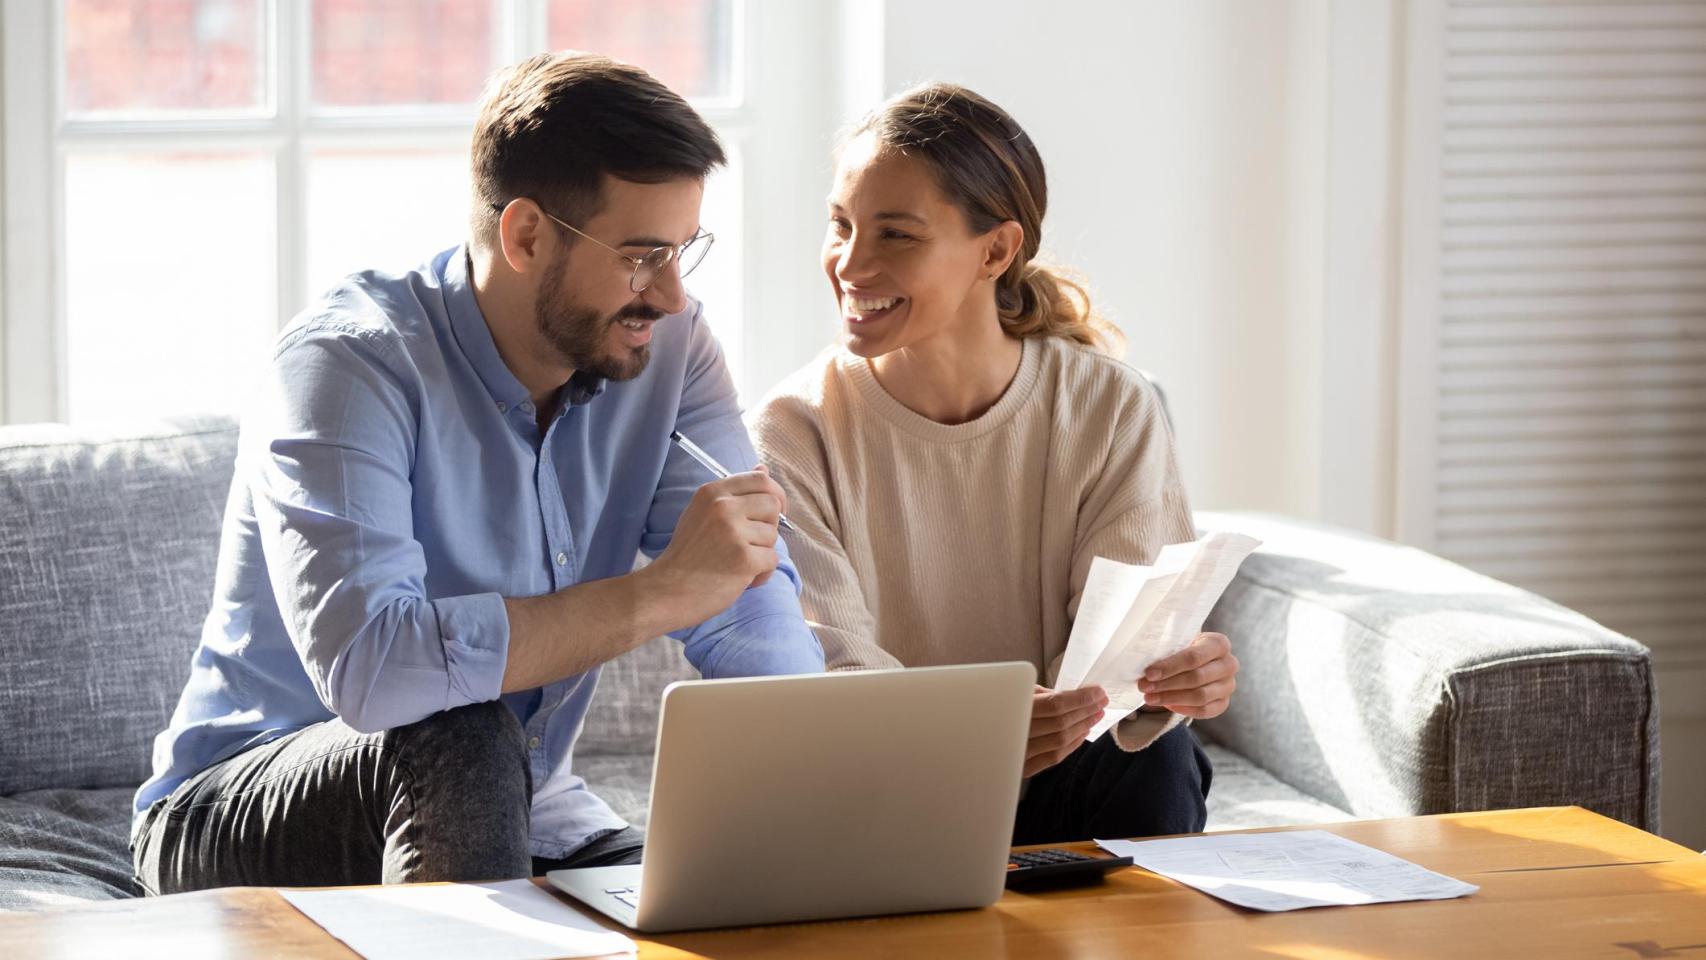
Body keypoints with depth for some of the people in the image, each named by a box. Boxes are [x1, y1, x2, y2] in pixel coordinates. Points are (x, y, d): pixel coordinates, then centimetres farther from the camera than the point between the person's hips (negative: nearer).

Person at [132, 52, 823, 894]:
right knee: (462, 743, -34)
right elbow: (366, 665, -38)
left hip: (514, 818, 5)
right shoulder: (349, 360, -22)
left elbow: (754, 614, -11)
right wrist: (661, 592, -35)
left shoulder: (667, 347, -3)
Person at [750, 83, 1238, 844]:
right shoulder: (797, 431, -6)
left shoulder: (1112, 411, -1)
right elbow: (827, 666, -17)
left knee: (1156, 759, -26)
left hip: (1057, 801, 1)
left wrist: (1173, 680, -35)